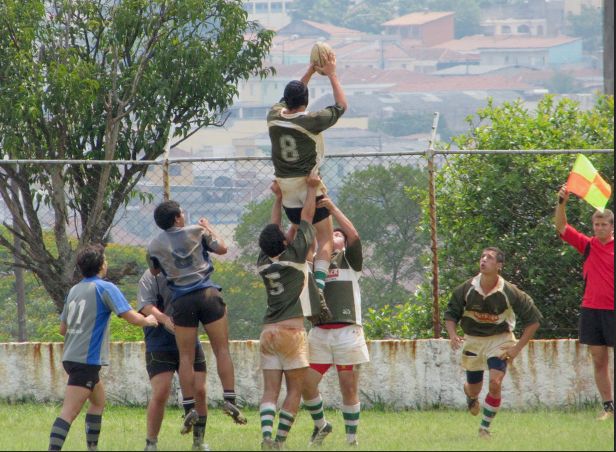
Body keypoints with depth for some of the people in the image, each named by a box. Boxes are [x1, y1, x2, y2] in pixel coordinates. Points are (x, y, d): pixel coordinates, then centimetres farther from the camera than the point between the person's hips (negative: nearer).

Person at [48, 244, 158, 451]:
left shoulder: (74, 290, 13)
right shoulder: (105, 288, -9)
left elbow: (63, 329, 19)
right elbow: (131, 317, -15)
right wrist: (148, 321, 5)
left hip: (71, 355, 8)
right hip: (87, 359, -8)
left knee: (98, 401, 25)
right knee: (69, 412, -15)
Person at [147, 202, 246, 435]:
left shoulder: (154, 245, 7)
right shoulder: (196, 232, 3)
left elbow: (154, 270, 21)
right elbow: (222, 248, 13)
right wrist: (209, 228, 28)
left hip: (182, 300, 1)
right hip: (208, 294, -1)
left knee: (186, 357, 5)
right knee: (222, 349, 4)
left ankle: (189, 408, -1)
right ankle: (229, 400, -4)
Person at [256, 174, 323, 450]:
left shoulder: (263, 264, 7)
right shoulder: (294, 256, -5)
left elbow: (272, 231, 23)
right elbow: (306, 218, 3)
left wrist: (278, 198, 30)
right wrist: (312, 188, 12)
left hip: (268, 332, 5)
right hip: (291, 332, -5)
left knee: (270, 390, 0)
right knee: (294, 390, 2)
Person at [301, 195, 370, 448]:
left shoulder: (349, 259, 11)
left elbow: (354, 235, -6)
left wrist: (332, 207, -5)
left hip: (347, 331, -3)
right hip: (319, 332, 3)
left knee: (349, 388, -1)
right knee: (306, 384, -4)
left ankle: (352, 437, 9)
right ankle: (320, 425, 19)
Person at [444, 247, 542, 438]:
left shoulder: (509, 293, -18)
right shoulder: (466, 289, -13)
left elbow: (533, 320, -8)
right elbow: (450, 314, 1)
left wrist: (517, 348, -12)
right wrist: (453, 335, -19)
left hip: (500, 340, -2)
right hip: (472, 340, 2)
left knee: (495, 383, -21)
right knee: (474, 389, 12)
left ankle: (485, 428, -3)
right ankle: (470, 395, 53)